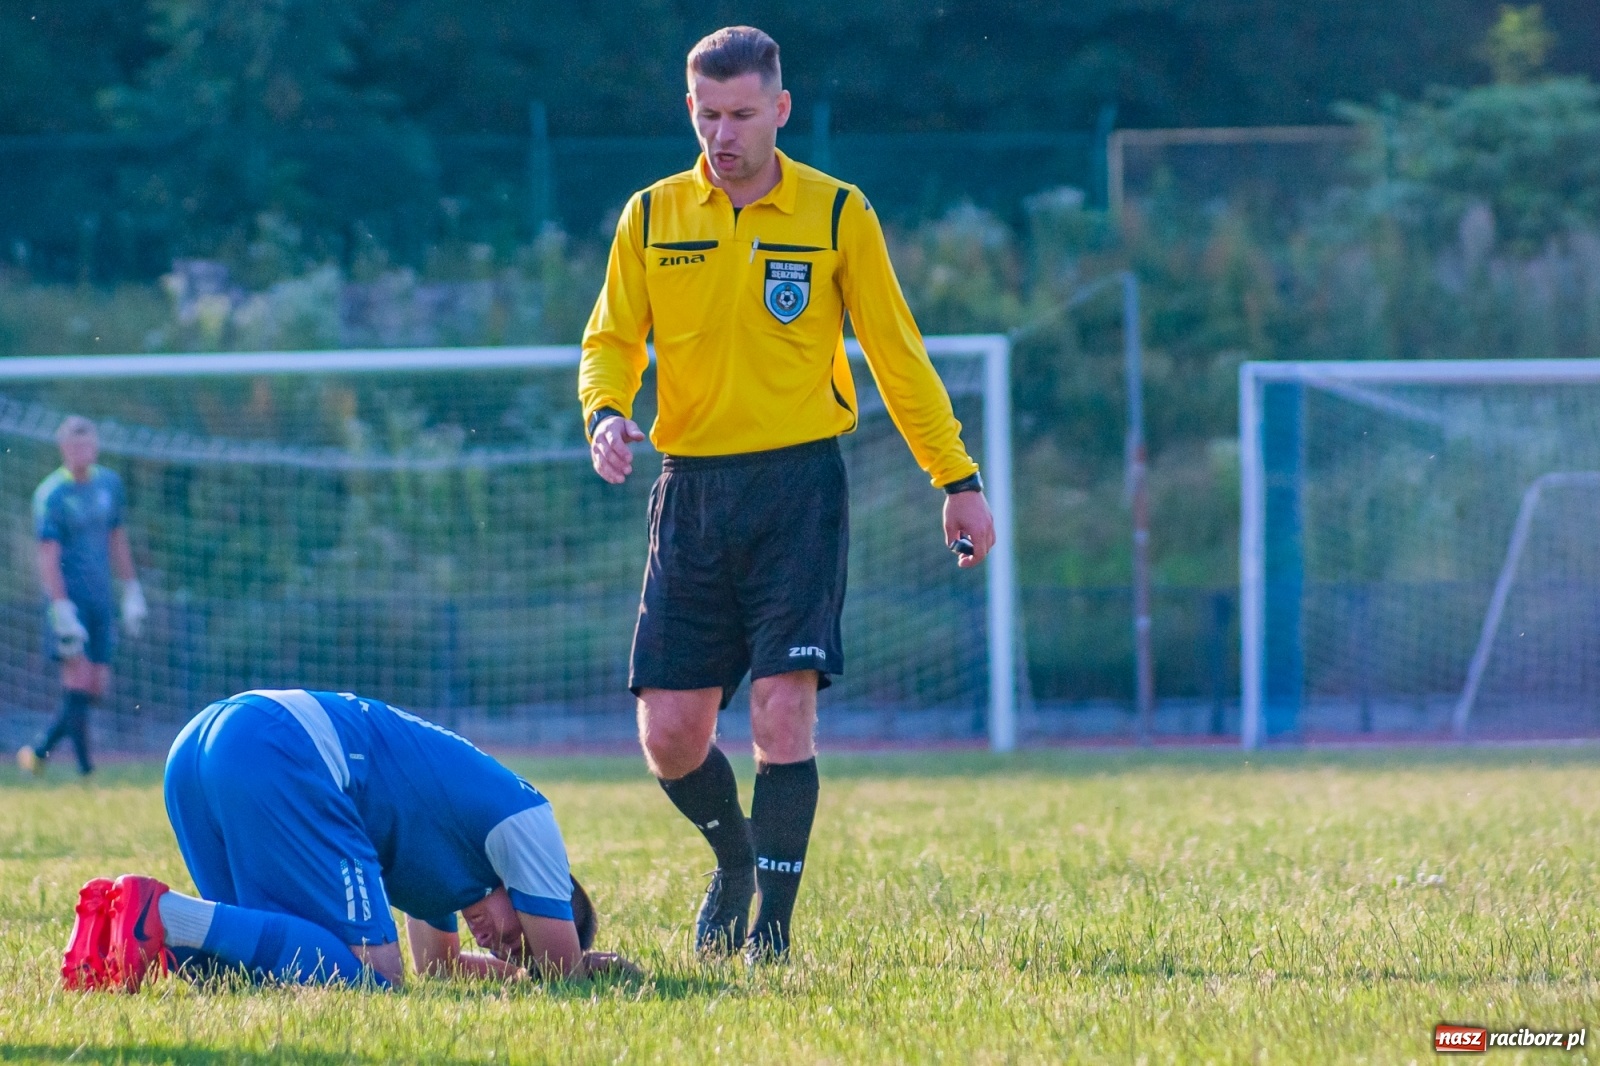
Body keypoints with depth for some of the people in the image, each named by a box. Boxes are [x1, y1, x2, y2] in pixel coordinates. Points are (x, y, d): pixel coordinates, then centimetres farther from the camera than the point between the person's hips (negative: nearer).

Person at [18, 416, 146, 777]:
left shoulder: (109, 483, 10)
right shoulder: (51, 494, -9)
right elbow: (48, 555, -14)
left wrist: (131, 591, 18)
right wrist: (62, 609, -20)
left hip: (100, 598, 6)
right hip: (68, 596, -6)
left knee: (96, 687, 4)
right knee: (78, 680, -12)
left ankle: (40, 751, 18)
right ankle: (85, 769, -11)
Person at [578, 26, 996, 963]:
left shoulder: (836, 215, 1)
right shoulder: (653, 217, 6)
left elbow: (896, 352, 6)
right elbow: (612, 341, 11)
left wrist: (957, 478, 5)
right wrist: (606, 414, -11)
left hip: (799, 481, -3)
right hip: (691, 489, 3)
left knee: (783, 710, -13)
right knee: (671, 736, 1)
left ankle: (772, 922, -3)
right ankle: (736, 856, 30)